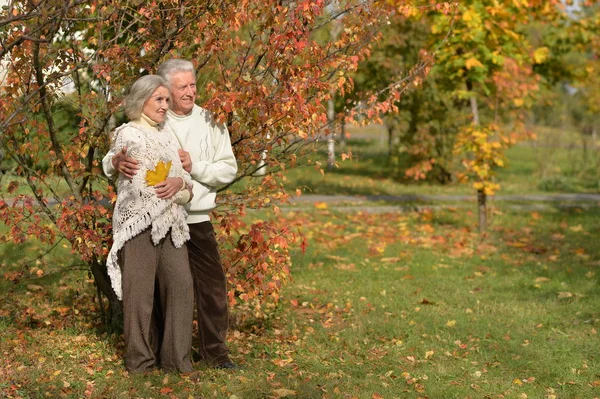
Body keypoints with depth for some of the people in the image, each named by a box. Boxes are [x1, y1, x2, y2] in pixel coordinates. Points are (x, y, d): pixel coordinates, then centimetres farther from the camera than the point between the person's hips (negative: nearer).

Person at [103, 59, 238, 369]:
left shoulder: (210, 123, 3)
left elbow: (229, 169, 1)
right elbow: (110, 160, -4)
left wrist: (194, 167, -14)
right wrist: (117, 162, -28)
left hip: (196, 219, 1)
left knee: (211, 283, 1)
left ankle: (214, 348, 14)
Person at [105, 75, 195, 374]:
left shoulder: (167, 135, 18)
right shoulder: (127, 135, -2)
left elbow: (184, 176, 16)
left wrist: (180, 182, -7)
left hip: (171, 223, 6)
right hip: (139, 222, -6)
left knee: (180, 284, -1)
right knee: (140, 290, -1)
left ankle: (175, 356, 8)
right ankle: (140, 358, 10)